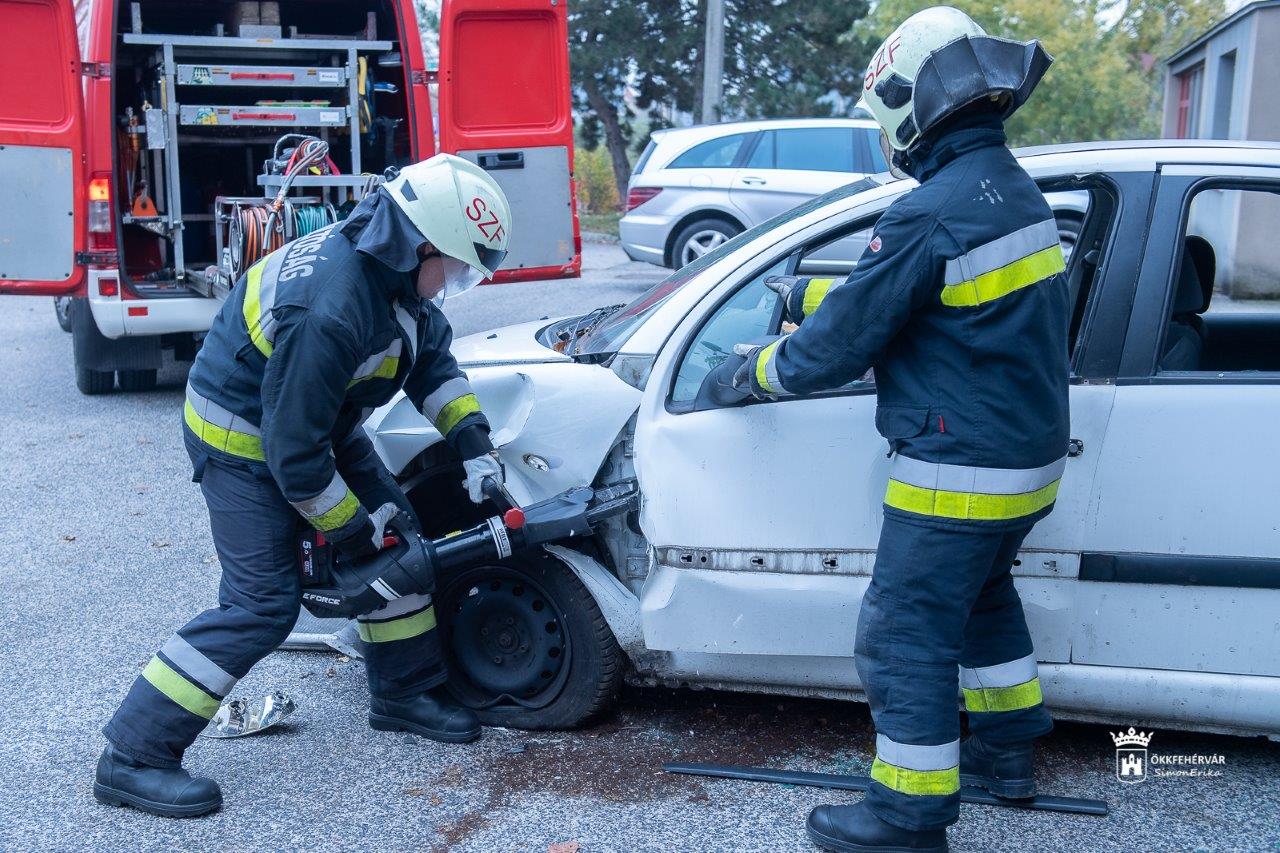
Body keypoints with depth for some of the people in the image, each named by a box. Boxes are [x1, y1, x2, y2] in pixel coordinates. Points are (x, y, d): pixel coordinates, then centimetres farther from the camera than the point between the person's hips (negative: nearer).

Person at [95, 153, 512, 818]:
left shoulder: (395, 271, -8)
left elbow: (432, 357, 9)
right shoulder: (330, 311, -36)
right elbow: (292, 450, -29)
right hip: (245, 441, -9)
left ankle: (405, 693, 26)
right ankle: (132, 757, -3)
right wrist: (349, 526, -15)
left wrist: (472, 442, -2)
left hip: (322, 424, 9)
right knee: (262, 602, -12)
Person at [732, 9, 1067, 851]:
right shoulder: (1016, 191, 6)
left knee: (905, 637, 3)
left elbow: (843, 341, -16)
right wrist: (809, 293, 24)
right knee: (982, 594, 28)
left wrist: (766, 367, 2)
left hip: (958, 474, -10)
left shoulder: (932, 214, -24)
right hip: (1029, 460, 10)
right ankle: (1008, 747, 44)